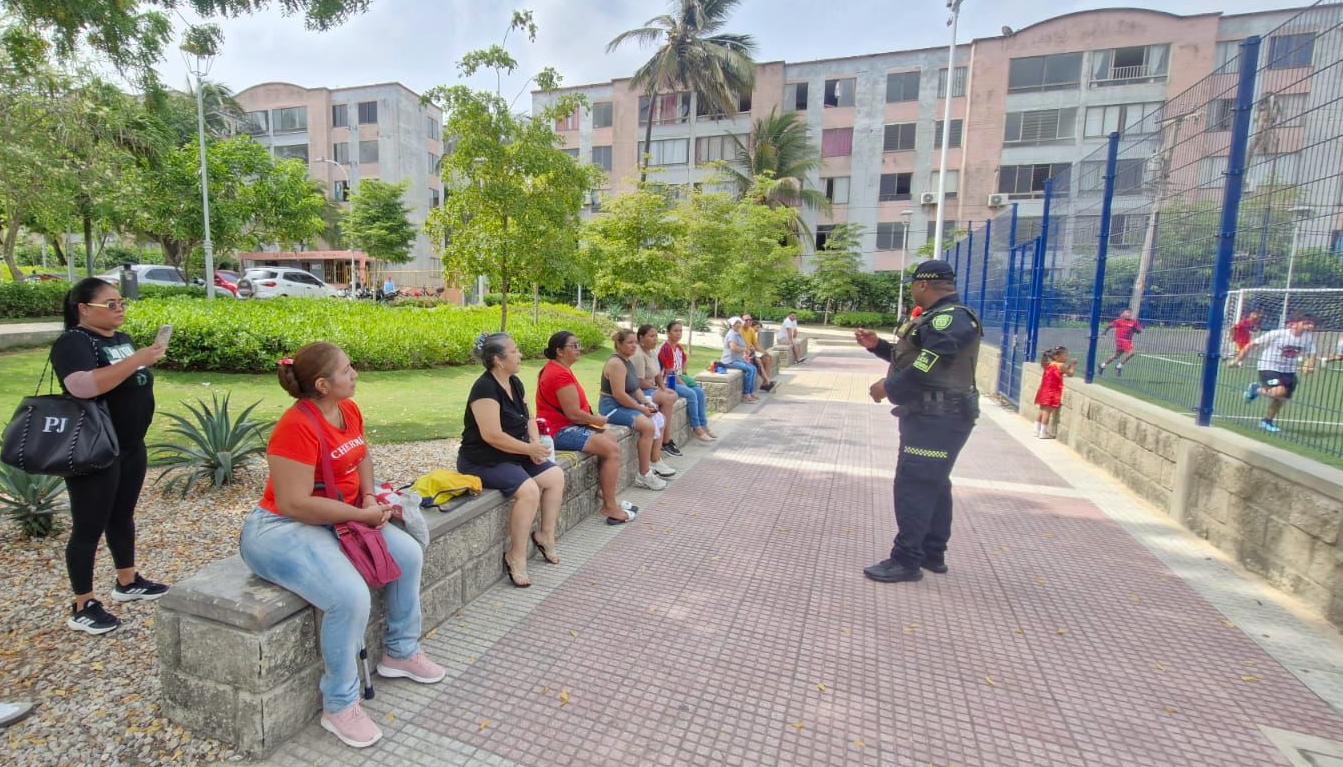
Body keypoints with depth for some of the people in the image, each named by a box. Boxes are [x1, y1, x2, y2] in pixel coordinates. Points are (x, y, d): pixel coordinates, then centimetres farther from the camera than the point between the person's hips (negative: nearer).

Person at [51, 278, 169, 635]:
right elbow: (83, 385, -34)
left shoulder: (121, 338, 11)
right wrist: (137, 360, -34)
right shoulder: (73, 343, -16)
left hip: (131, 446, 8)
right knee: (89, 526, 1)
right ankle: (82, 607, 12)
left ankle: (127, 582, 32)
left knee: (123, 516, 18)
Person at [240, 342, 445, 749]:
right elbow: (294, 504, -28)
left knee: (408, 554, 1)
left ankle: (401, 652, 22)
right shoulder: (297, 427, -26)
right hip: (284, 528, -9)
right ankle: (339, 705, -3)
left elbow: (362, 457, 17)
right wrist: (362, 515, -21)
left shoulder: (349, 410, 0)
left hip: (340, 518, 9)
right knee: (351, 596, -28)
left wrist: (369, 498, 0)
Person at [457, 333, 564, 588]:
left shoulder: (515, 383, 6)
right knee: (528, 490, -28)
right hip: (482, 461, -9)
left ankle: (545, 535, 11)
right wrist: (529, 448, -18)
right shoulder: (485, 388, -21)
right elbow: (492, 436, -27)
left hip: (514, 455, 9)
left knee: (556, 475, -4)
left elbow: (529, 418, 13)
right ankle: (516, 556, -12)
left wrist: (536, 444, -6)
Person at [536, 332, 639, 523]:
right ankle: (610, 508, -6)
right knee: (612, 450, -15)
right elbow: (574, 413, -23)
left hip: (565, 426, 11)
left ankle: (608, 497, 13)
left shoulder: (555, 369, 14)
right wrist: (596, 420, -6)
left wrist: (592, 419, 5)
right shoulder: (560, 374, -20)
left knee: (611, 441, 11)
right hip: (560, 431, -11)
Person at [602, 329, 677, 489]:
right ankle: (644, 475, -18)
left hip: (626, 404, 11)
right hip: (612, 407, -10)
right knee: (647, 425, -25)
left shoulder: (628, 361, 12)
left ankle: (655, 462, 13)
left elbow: (635, 388, 15)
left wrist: (647, 402, -1)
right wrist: (641, 408, -19)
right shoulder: (616, 363, -19)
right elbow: (619, 395, -26)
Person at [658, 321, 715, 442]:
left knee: (699, 391, -9)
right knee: (691, 394, -24)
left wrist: (685, 379, 5)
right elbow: (670, 372, -18)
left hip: (678, 379, 8)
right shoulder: (666, 349, -16)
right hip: (667, 383, -8)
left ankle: (703, 426, -5)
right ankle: (697, 429, -18)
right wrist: (683, 384, -15)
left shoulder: (680, 347, 10)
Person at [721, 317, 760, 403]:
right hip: (731, 361, -10)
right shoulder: (732, 334, -15)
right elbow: (734, 347, -32)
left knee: (753, 368, 1)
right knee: (749, 369, -21)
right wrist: (744, 349, -16)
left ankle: (751, 393, 2)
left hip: (738, 359, 10)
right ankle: (745, 395, -15)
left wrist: (744, 355, 6)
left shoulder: (738, 334, 17)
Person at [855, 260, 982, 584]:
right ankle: (932, 554, 28)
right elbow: (913, 356, 22)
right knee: (932, 484, 16)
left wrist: (888, 387, -13)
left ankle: (906, 561, -1)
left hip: (938, 417, -11)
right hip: (932, 414, 11)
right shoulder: (939, 317, 17)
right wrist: (877, 346, 12)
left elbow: (926, 368, -25)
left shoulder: (951, 318, -17)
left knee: (912, 486, -8)